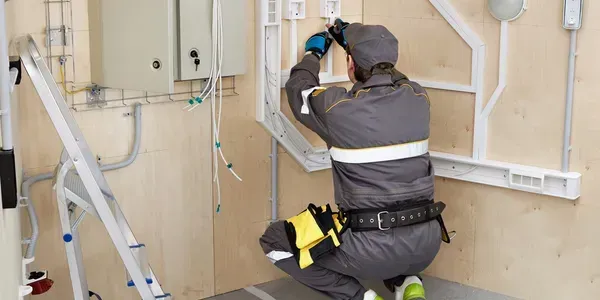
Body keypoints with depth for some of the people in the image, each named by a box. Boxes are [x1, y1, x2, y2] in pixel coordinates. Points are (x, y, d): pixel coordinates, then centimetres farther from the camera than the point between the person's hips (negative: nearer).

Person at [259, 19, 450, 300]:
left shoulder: (338, 107, -13)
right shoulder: (418, 97, -2)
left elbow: (298, 89, 11)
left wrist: (313, 53, 30)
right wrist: (357, 43, 33)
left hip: (374, 250, -5)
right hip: (426, 243, 6)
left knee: (275, 240, 12)